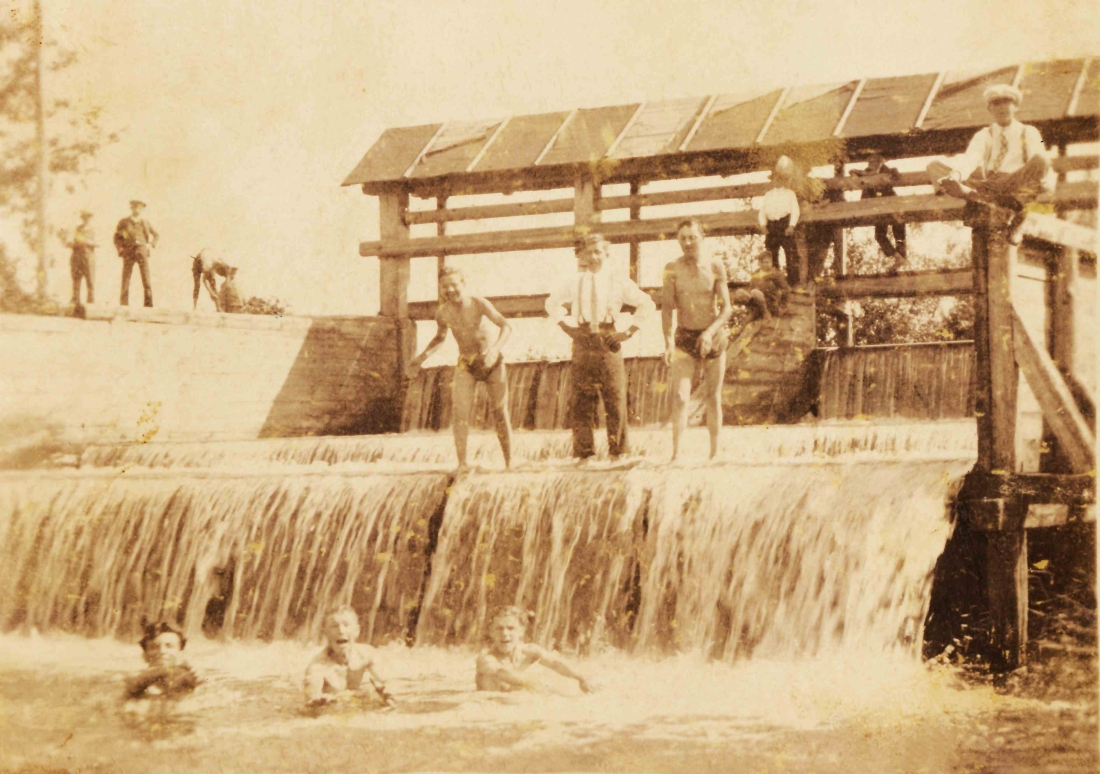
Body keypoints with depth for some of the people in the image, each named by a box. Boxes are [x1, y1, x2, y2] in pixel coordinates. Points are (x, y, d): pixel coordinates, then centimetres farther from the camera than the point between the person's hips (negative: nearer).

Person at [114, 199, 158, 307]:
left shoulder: (145, 223, 12)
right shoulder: (123, 222, 10)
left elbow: (156, 235, 23)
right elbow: (117, 237, 15)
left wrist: (151, 245, 8)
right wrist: (120, 249, 1)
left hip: (142, 252, 1)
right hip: (128, 253, 0)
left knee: (146, 278, -6)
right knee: (125, 279, -5)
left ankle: (148, 304, -6)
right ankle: (124, 304, -4)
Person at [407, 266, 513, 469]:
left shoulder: (478, 303, -20)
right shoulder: (442, 312, -10)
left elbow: (506, 326, -27)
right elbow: (440, 338, 11)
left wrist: (495, 348, -45)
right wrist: (422, 357, -2)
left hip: (491, 362, -2)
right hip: (466, 365, 2)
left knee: (500, 413, 3)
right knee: (459, 412, -16)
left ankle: (509, 463, 14)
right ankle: (462, 464, -14)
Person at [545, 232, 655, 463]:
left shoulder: (618, 281, 9)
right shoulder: (574, 281, 11)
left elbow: (647, 304, 10)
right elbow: (552, 303, 24)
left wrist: (629, 332, 3)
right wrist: (567, 327, 12)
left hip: (609, 344, -1)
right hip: (583, 346, 1)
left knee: (615, 399, -4)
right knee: (582, 401, -2)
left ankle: (617, 452, 3)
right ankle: (584, 453, 1)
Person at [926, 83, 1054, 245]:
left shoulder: (1028, 133, 15)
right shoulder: (983, 135, 19)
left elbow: (1041, 158, -3)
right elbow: (970, 158, -2)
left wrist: (1047, 181, -27)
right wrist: (956, 174, -25)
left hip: (1018, 184, -2)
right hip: (986, 185, 2)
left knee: (1040, 160, -34)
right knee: (935, 167, -14)